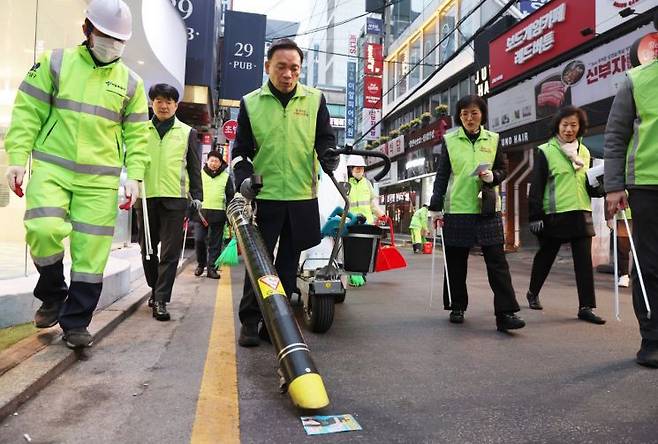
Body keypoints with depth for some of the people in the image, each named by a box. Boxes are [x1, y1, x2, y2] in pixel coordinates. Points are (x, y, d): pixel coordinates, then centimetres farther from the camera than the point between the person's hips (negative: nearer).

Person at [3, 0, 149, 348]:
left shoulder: (130, 82, 10)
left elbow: (136, 135, 10)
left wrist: (134, 176, 0)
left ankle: (75, 323, 12)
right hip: (51, 168, -1)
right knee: (45, 229, -20)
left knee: (91, 251, -2)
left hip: (100, 179, 1)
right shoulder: (56, 63, 6)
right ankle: (52, 294, 10)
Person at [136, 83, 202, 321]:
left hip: (175, 198, -2)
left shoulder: (187, 133, 10)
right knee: (147, 248, 11)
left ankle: (161, 300, 0)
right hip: (146, 197, 2)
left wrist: (196, 196, 3)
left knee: (170, 253, -4)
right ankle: (155, 289, 31)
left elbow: (194, 168, 10)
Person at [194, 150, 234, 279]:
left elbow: (230, 197, 11)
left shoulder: (226, 177, 9)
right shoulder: (199, 174, 7)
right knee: (199, 240, -3)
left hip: (218, 214, 0)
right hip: (200, 212, 0)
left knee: (215, 243, 3)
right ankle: (201, 264, 18)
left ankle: (212, 268, 11)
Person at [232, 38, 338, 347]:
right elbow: (241, 148, 8)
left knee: (288, 263, 10)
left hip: (303, 196, 1)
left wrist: (330, 160, -11)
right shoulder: (250, 103, 5)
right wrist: (242, 178, -9)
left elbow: (325, 139, 10)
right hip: (265, 195, -1)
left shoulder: (315, 99, 6)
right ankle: (250, 321, 13)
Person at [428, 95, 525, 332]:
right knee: (456, 261, 7)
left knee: (497, 261, -5)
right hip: (456, 209, -1)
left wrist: (493, 176, -10)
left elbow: (503, 168, 14)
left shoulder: (493, 139, 9)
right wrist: (435, 207, -1)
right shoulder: (449, 140, 4)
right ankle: (457, 307, 22)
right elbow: (441, 176, 4)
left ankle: (505, 313, -3)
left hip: (487, 208, 1)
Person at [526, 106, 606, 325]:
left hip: (581, 213, 4)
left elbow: (589, 185, 20)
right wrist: (535, 216, -11)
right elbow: (536, 186, -6)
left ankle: (586, 307, 4)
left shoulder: (584, 152, 13)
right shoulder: (545, 151, -2)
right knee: (545, 256, 11)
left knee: (584, 261, -1)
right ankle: (533, 293, 31)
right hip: (555, 214, -4)